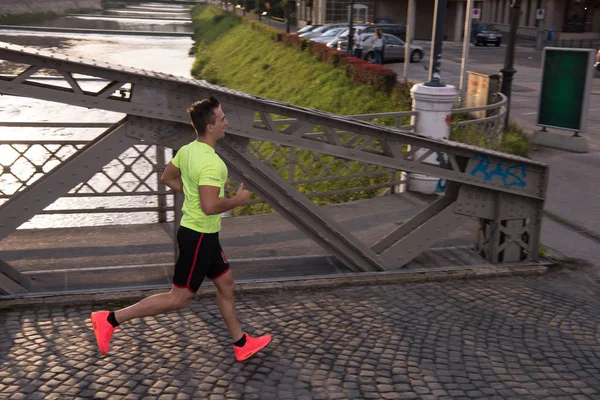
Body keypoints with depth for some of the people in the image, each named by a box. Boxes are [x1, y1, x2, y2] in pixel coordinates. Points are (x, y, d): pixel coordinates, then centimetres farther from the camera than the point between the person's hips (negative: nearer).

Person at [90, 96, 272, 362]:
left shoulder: (187, 150, 3)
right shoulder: (211, 163, -26)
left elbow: (167, 178, 16)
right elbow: (210, 207, -33)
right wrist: (237, 200, -16)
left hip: (201, 234, 10)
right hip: (199, 237, -10)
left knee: (226, 285, 18)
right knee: (178, 299, 2)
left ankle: (241, 344, 31)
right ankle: (111, 319, 7)